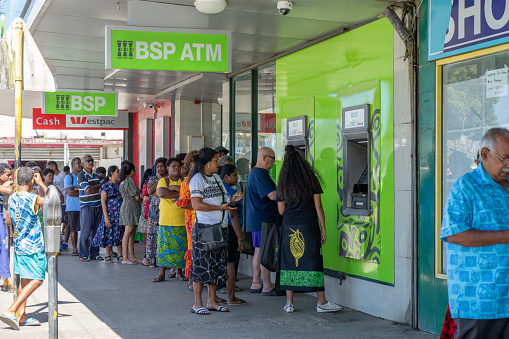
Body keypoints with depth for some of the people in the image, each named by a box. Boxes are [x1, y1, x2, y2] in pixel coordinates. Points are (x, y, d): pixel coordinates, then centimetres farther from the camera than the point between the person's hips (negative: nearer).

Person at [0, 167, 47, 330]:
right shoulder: (33, 199, -18)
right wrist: (41, 184, 1)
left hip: (19, 244, 8)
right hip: (33, 246, -8)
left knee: (24, 280, 16)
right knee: (36, 280, -3)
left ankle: (21, 316, 18)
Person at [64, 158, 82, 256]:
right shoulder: (68, 177, 1)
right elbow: (70, 192, -10)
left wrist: (76, 189, -12)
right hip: (73, 206, -3)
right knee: (74, 229, -1)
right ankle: (75, 249, 7)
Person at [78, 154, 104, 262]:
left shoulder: (97, 175, 15)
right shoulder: (81, 175, -6)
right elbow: (88, 190, -16)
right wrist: (100, 185, -5)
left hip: (98, 206, 6)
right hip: (87, 207, -6)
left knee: (96, 231, 7)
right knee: (85, 232, -4)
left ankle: (94, 253, 15)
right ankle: (83, 255, 3)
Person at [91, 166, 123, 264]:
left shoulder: (120, 184, 10)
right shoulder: (106, 186, -5)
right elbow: (103, 202, -8)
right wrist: (106, 217, -15)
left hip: (121, 212, 5)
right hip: (110, 212, -5)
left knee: (120, 233, 5)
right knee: (109, 233, -2)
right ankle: (108, 256, 5)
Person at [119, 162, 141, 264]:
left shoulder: (122, 182, 15)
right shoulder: (129, 180, -13)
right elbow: (137, 197, -11)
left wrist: (139, 197, 10)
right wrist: (141, 198, 10)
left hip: (125, 207, 10)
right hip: (130, 207, -10)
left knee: (132, 233, 12)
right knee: (128, 233, -8)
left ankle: (132, 256, 15)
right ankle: (125, 258, -7)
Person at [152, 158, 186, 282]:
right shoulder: (163, 181, 3)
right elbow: (161, 193, -16)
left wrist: (174, 188, -14)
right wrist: (180, 193, -12)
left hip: (182, 220, 2)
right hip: (166, 220, -2)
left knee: (181, 246, 4)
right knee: (164, 245, -2)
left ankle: (179, 271, 16)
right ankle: (161, 273, 5)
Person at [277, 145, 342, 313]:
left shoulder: (283, 184, 6)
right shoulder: (311, 180, -1)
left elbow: (281, 210, 10)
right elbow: (318, 207, -3)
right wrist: (323, 230, 1)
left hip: (289, 228, 3)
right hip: (308, 226, -3)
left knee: (289, 262, 7)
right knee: (313, 262, 1)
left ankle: (289, 303, 9)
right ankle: (321, 302, 5)